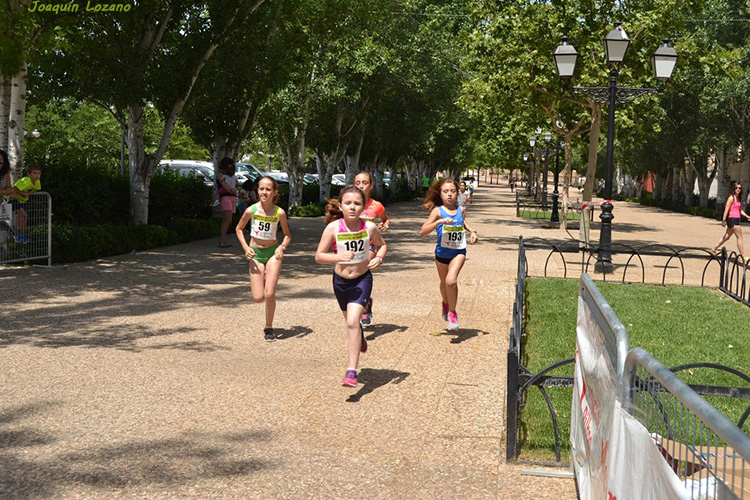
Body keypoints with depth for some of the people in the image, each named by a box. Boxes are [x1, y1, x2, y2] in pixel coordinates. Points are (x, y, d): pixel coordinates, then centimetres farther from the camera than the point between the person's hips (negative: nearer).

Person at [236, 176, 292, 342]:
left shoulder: (279, 212, -10)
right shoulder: (251, 210, -10)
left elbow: (287, 235, 4)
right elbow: (239, 229, 6)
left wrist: (282, 247, -15)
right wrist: (246, 248, -7)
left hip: (273, 252, -1)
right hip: (256, 253, 1)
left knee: (269, 294, -13)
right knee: (258, 298, -4)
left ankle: (269, 328, 8)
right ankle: (263, 280, 34)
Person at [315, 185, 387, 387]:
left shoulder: (369, 227, -13)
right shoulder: (333, 228, -16)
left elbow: (382, 245, 8)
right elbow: (318, 256, -14)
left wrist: (378, 259, -13)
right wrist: (339, 257, -30)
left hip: (362, 280, -2)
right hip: (340, 280, 2)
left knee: (352, 322, -19)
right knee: (350, 321, 23)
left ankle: (352, 371, -16)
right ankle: (359, 336, 60)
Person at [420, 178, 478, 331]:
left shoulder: (461, 210, -3)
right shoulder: (437, 211, -12)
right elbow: (423, 231, -22)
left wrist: (472, 231, 6)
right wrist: (440, 221, -32)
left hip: (458, 251, -1)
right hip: (442, 252, 1)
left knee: (451, 281, -24)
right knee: (444, 283, 22)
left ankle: (452, 312, -2)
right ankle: (446, 304, 55)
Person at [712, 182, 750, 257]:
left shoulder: (738, 198, 17)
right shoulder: (731, 198, -9)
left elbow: (740, 210, 24)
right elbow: (726, 209, -13)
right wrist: (724, 220, -16)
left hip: (736, 220, 9)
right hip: (732, 219, -9)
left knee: (727, 236, 16)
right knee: (739, 237, -8)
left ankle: (714, 248, 26)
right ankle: (742, 255, -5)